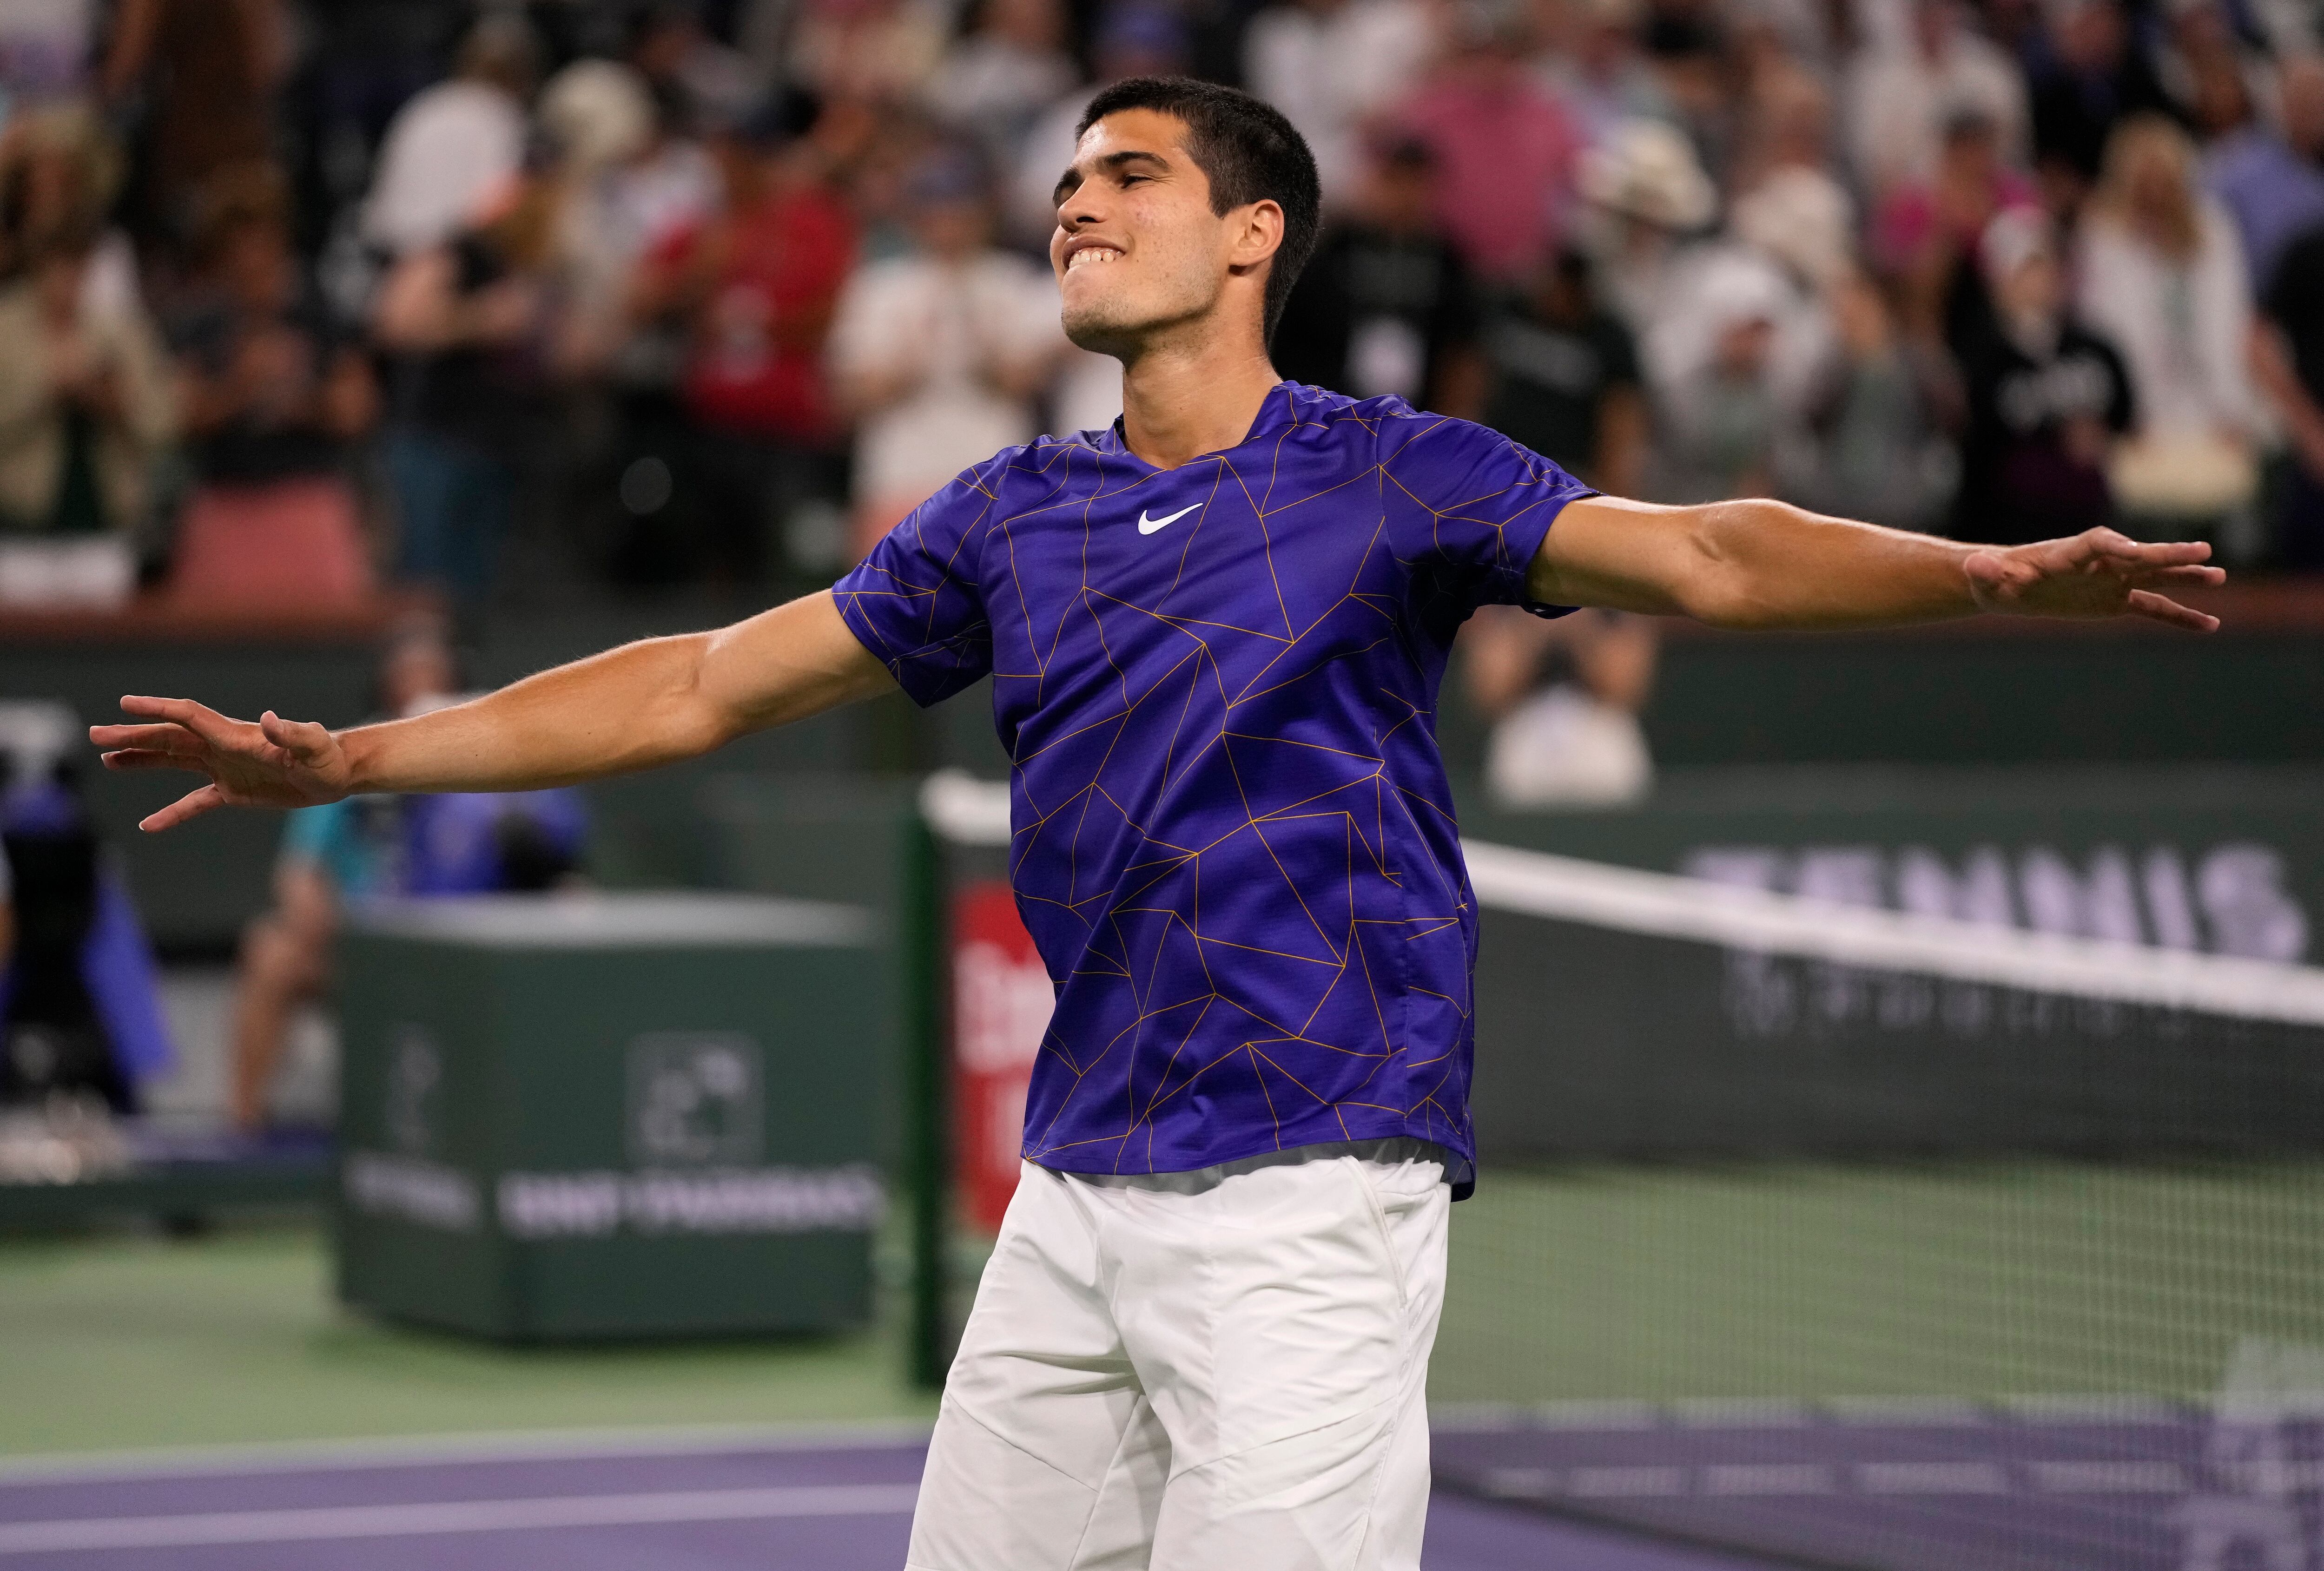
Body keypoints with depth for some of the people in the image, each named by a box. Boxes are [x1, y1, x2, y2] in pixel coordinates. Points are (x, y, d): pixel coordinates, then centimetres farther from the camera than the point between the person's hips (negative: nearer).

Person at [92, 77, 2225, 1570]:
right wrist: (356, 758, 11)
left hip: (1307, 1207, -6)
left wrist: (1997, 577, -30)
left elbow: (1705, 557, -14)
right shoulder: (1012, 520, 12)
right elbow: (705, 687, 16)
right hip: (1073, 1202, 6)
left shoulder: (1389, 480, -3)